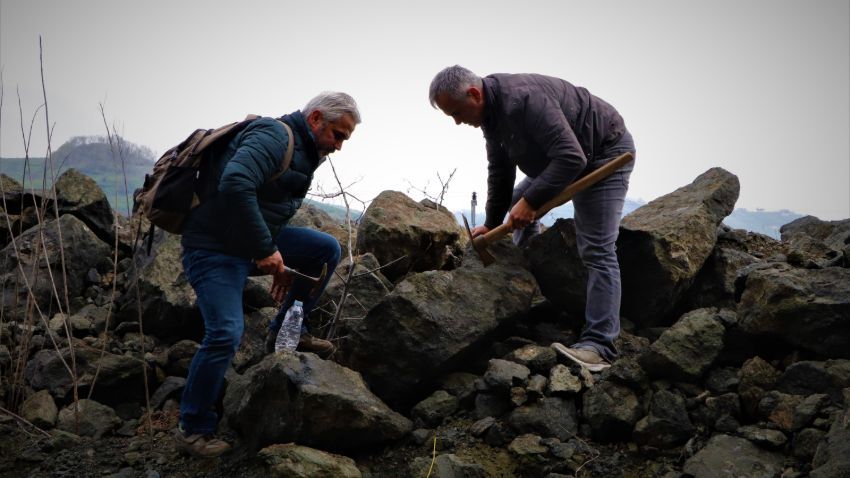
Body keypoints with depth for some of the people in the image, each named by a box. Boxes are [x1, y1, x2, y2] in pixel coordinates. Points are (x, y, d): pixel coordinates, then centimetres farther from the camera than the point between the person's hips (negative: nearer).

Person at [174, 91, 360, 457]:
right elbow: (235, 185, -36)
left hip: (255, 239, 9)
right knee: (226, 333, -19)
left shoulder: (304, 152, 12)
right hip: (214, 247, -9)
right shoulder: (275, 136, -20)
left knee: (327, 249, 4)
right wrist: (265, 250, -29)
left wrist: (280, 261, 17)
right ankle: (193, 429, -2)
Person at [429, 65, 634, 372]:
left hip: (605, 153, -10)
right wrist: (492, 224, 15)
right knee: (517, 202, 21)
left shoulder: (523, 99, -32)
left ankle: (599, 345, -19)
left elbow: (571, 158, -36)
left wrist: (531, 201, -34)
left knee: (596, 251, -17)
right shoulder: (491, 112, 0)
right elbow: (499, 173, 12)